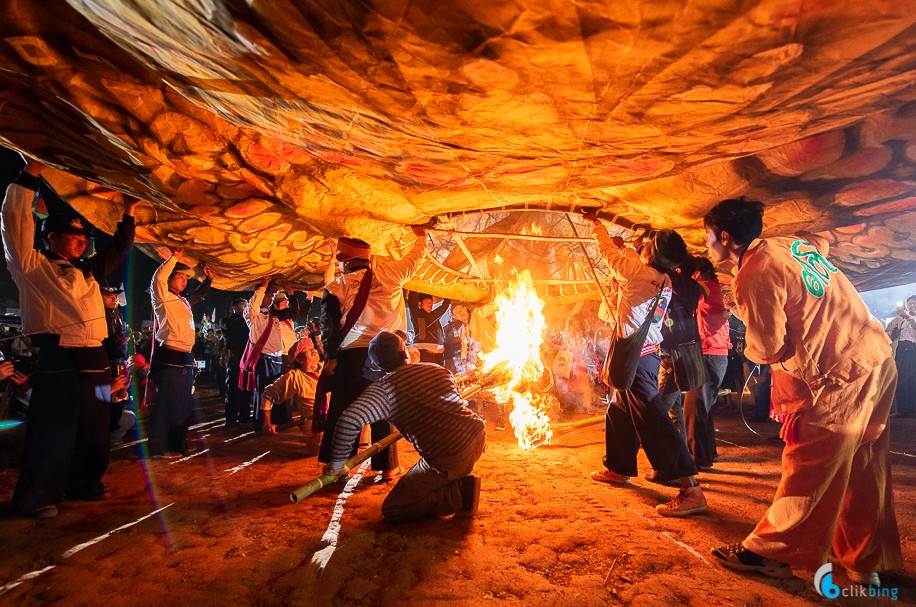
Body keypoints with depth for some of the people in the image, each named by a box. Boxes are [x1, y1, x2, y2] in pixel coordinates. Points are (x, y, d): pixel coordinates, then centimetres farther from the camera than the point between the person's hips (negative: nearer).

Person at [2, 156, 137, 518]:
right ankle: (35, 498, 12)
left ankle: (83, 484, 27)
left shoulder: (86, 271, 20)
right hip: (57, 361, -7)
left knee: (93, 432, 13)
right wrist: (31, 175, -7)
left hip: (94, 360, 7)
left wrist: (128, 215, 25)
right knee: (54, 434, -2)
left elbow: (118, 252, 29)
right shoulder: (32, 267, 2)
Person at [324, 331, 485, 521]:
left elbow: (349, 421, -19)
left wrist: (337, 464, -4)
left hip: (449, 458, -6)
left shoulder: (383, 388, -4)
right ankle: (461, 482, 20)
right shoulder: (437, 369, 14)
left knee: (392, 510, 9)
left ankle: (459, 494, -2)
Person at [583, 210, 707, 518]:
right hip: (648, 354, 10)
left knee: (653, 421, -12)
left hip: (637, 357, -10)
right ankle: (619, 468, 36)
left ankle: (690, 489, -13)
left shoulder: (639, 271, -15)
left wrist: (596, 224, 17)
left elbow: (609, 253, 1)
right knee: (619, 412, 22)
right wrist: (623, 247, 37)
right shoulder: (664, 280, 7)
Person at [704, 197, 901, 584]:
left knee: (807, 472, 2)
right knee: (863, 475, 18)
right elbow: (823, 242, 33)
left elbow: (769, 351, -16)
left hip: (838, 381, -9)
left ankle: (768, 552, 16)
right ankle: (866, 562, 31)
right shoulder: (790, 243, 7)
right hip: (876, 362, 9)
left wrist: (747, 329, 6)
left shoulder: (752, 277, -19)